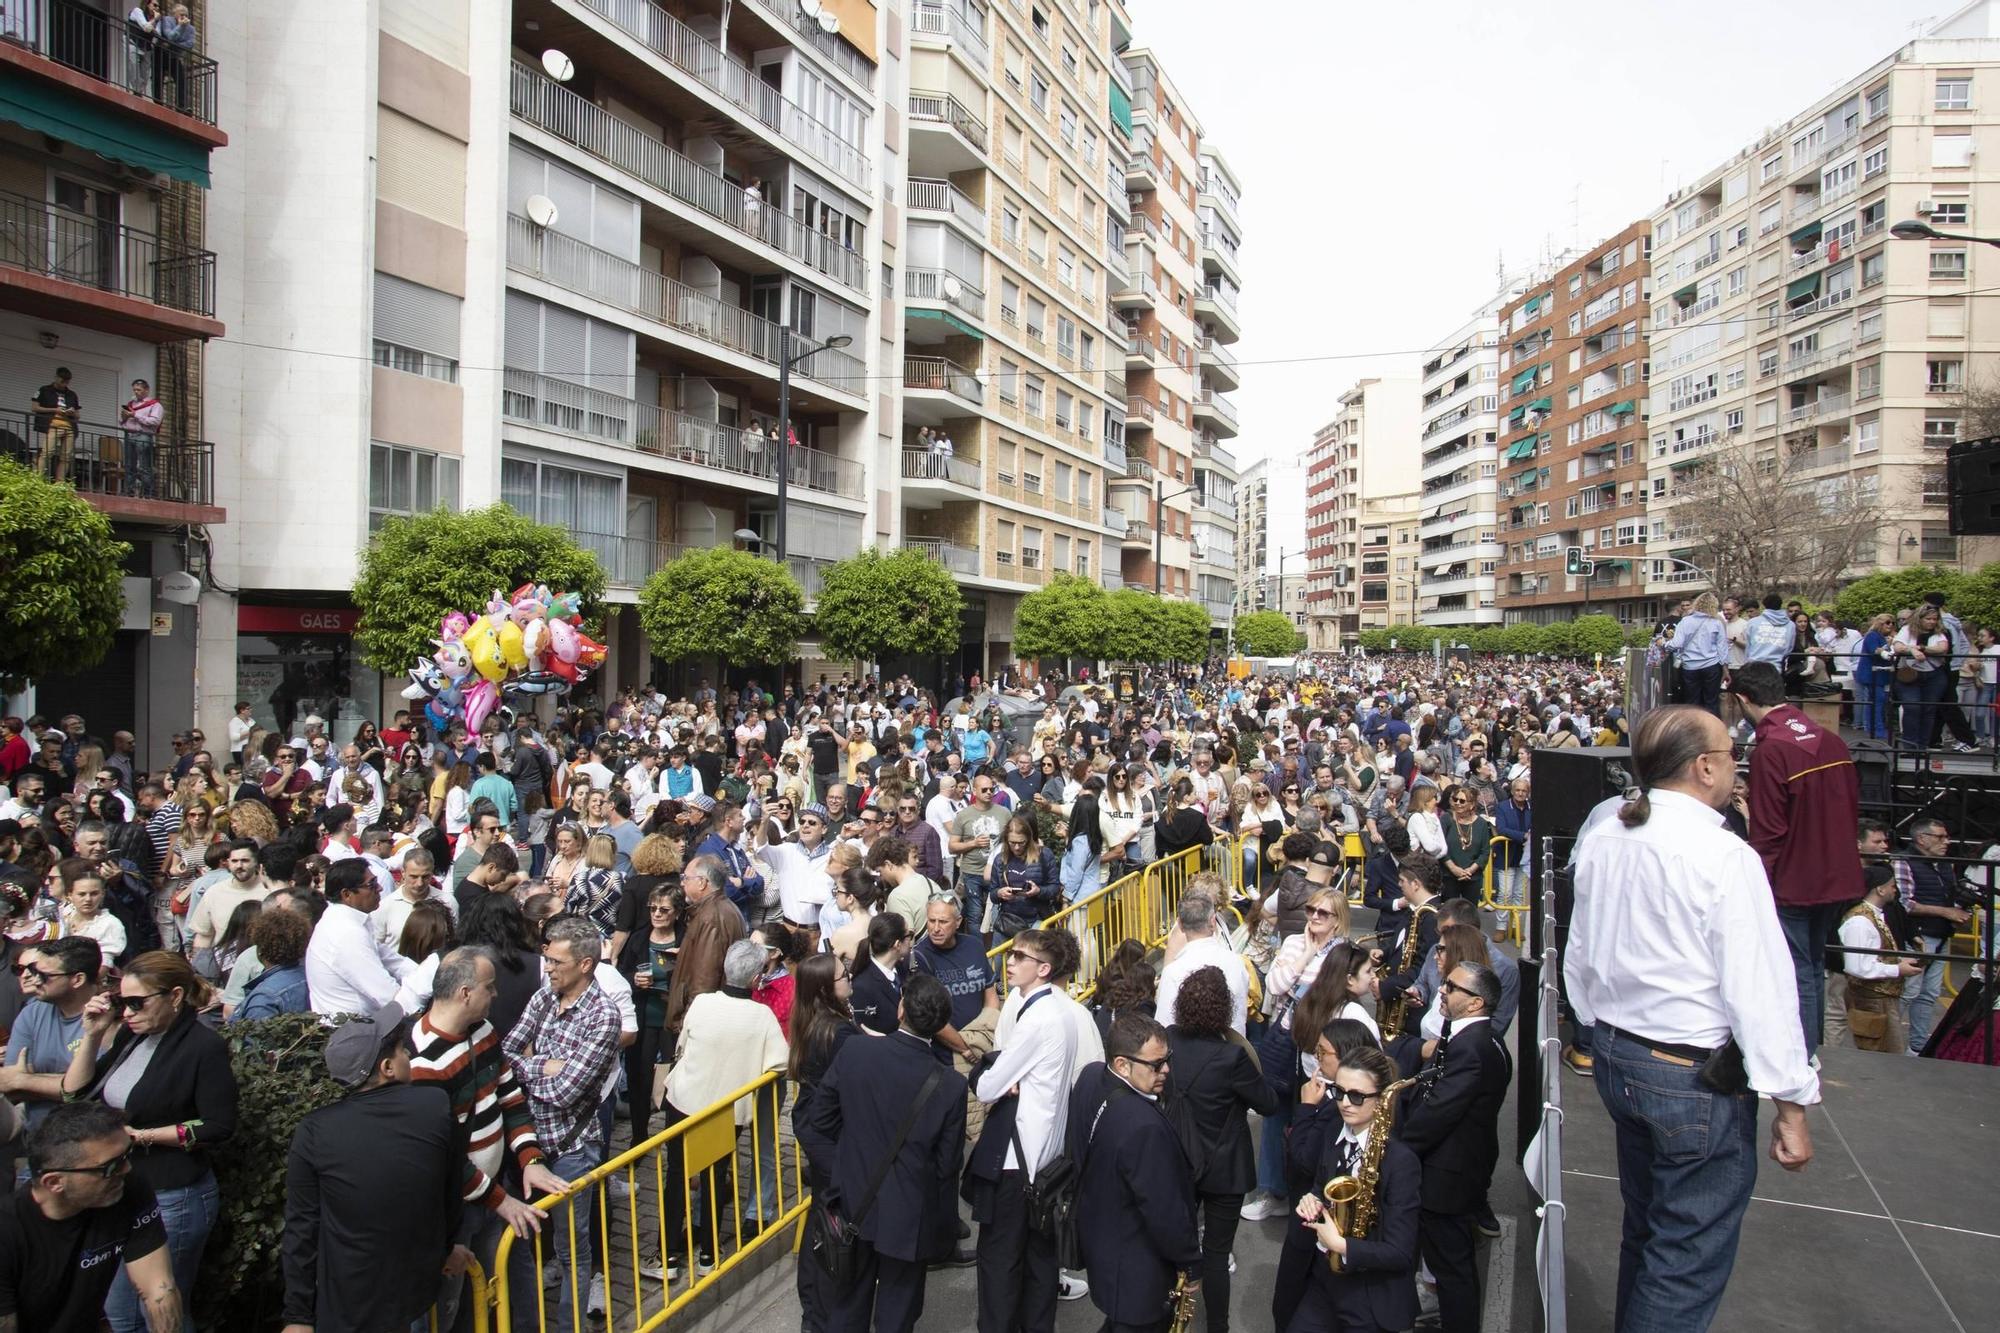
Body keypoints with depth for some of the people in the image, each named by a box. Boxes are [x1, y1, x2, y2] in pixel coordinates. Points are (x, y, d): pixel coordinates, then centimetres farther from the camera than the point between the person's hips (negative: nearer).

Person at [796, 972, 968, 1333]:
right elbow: (946, 1165, -10)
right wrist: (942, 1222, 7)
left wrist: (840, 1176, 4)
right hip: (908, 1220, -2)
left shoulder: (853, 1052, -17)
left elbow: (815, 1127, -9)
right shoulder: (951, 1086, -20)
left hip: (853, 1205, 2)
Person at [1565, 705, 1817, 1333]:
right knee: (1689, 1262, 6)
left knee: (1646, 1232, 25)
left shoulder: (1600, 840, 1)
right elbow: (1761, 989, -20)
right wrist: (1790, 1105, -11)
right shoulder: (1725, 857, -20)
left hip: (1615, 1058, 8)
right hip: (1699, 1078, -7)